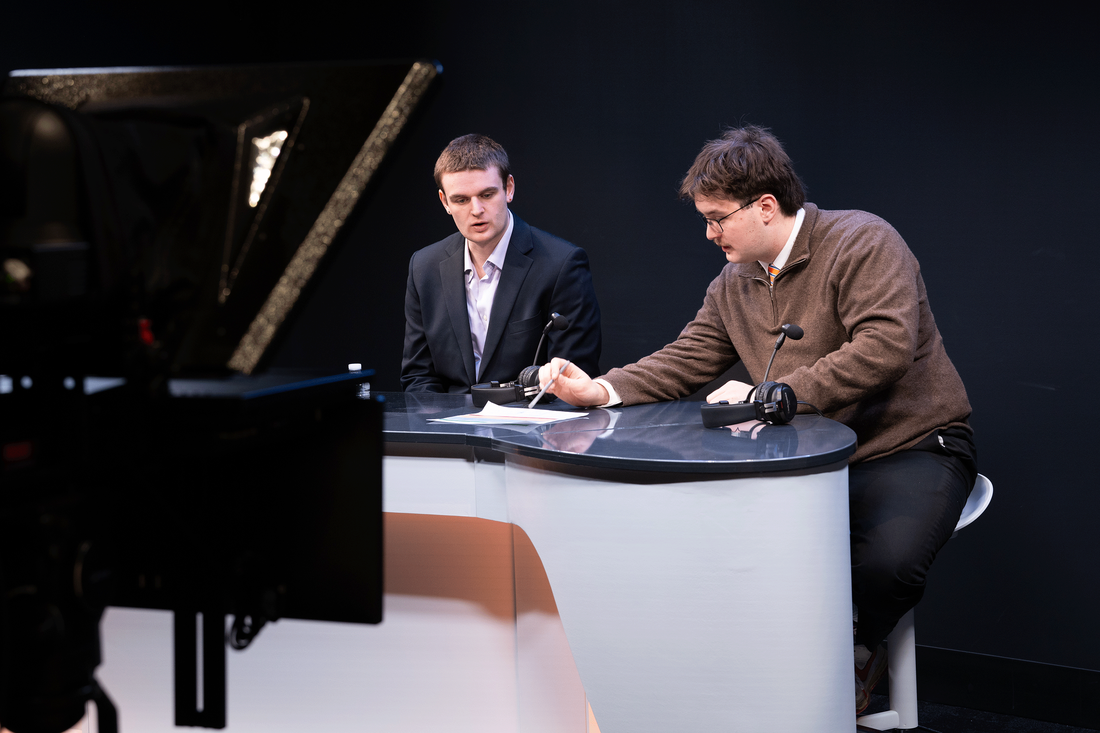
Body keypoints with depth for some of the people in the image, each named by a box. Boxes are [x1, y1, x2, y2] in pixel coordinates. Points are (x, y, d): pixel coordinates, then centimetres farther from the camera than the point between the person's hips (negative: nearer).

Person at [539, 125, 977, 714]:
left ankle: (858, 652, 0)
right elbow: (683, 362, 10)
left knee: (887, 559, -34)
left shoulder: (862, 242, -14)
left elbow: (884, 349, -27)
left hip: (910, 449, -6)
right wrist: (600, 391, -7)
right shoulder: (733, 285, 10)